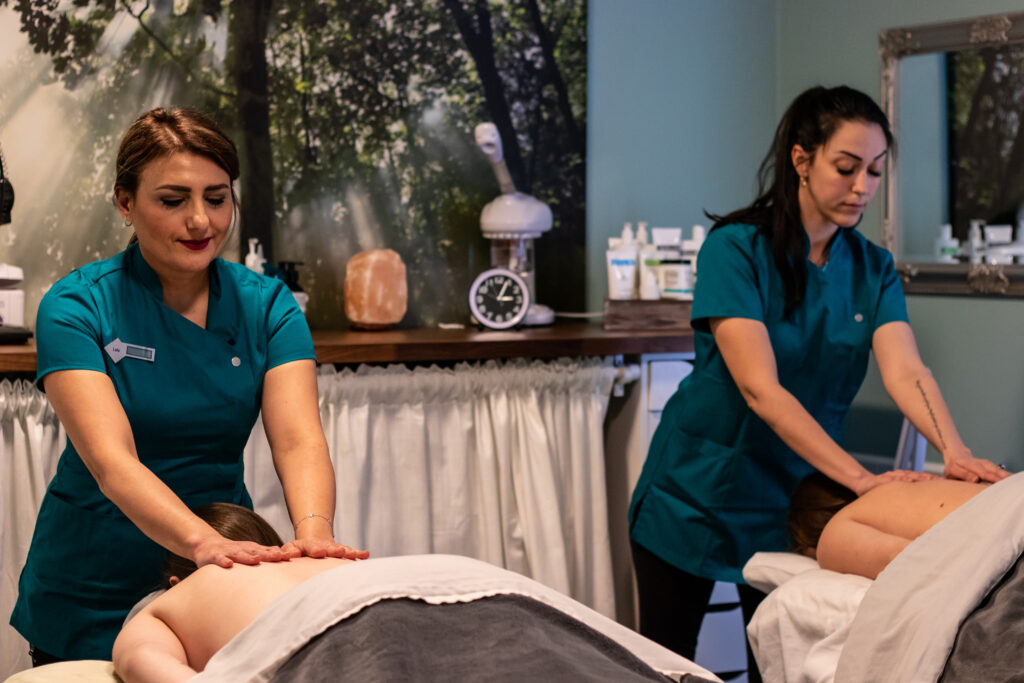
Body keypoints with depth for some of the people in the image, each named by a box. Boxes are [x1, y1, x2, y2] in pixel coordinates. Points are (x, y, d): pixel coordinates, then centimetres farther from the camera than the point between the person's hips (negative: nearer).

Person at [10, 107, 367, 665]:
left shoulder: (266, 306, -3)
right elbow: (112, 462, -27)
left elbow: (299, 440, -16)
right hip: (94, 595, -3)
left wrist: (313, 531, -38)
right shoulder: (77, 307, -14)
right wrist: (203, 542, -44)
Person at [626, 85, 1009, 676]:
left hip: (797, 494, 4)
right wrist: (859, 477, -36)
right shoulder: (736, 248, -19)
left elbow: (905, 369, -17)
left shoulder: (872, 268, -2)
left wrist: (956, 453, -37)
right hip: (698, 493, -4)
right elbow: (760, 389, -27)